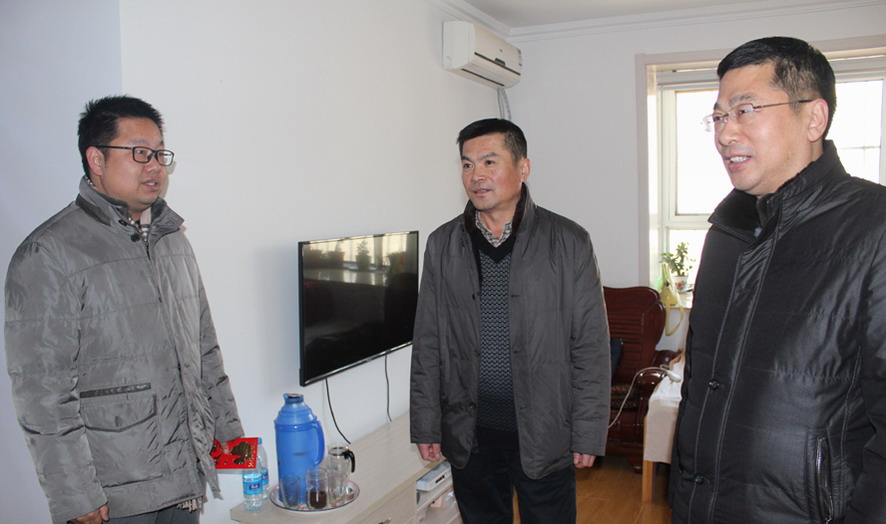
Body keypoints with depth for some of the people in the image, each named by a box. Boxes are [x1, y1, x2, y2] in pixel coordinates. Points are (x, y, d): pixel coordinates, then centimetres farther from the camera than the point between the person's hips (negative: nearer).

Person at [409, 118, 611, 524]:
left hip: (545, 433, -2)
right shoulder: (443, 245, 3)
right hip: (469, 433, 3)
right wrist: (426, 427, 3)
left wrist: (588, 435, -7)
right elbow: (428, 344, 5)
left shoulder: (568, 242, -5)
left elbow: (591, 347, -5)